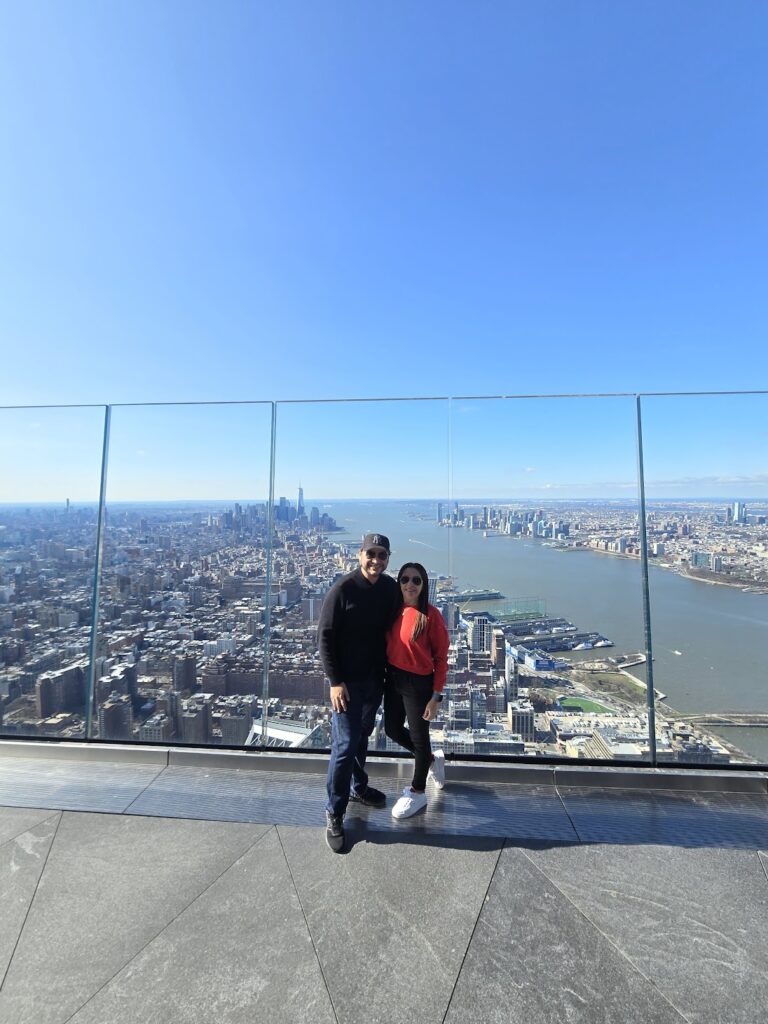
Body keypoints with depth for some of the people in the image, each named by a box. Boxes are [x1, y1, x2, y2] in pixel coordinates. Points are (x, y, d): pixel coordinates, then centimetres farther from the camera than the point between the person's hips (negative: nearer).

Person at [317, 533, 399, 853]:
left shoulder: (391, 588, -4)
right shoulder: (342, 589, -20)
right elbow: (325, 637, -15)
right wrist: (335, 681, -16)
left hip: (375, 678, 5)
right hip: (346, 681, -5)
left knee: (362, 737, 22)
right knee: (345, 745, 0)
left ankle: (358, 787, 45)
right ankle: (334, 814, 21)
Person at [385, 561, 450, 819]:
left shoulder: (431, 615, -18)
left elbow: (441, 658, -12)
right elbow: (388, 645, 7)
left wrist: (436, 696, -12)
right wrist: (386, 675, 2)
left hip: (418, 683, -6)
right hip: (393, 679, 6)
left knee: (418, 736, 13)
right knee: (393, 730, 21)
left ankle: (417, 792, 39)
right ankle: (432, 759, 47)